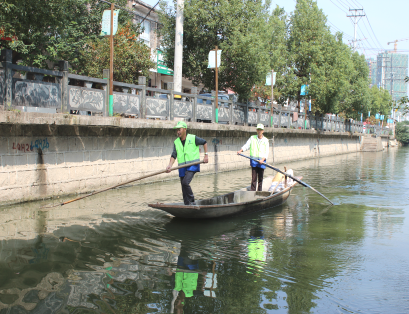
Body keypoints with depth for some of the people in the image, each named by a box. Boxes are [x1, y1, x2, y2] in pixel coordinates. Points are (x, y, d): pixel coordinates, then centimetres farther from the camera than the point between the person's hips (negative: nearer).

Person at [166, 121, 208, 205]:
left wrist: (206, 155, 6)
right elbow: (173, 155, 0)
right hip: (182, 167, 5)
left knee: (185, 182, -23)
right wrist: (170, 165, -17)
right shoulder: (176, 142, 7)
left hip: (193, 165, -5)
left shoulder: (193, 138, -3)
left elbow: (204, 142, 12)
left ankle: (192, 201, -7)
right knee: (184, 189, 6)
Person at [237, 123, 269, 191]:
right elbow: (246, 146, 2)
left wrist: (263, 159, -16)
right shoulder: (252, 138, 9)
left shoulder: (265, 140, 6)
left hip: (262, 161, 0)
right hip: (254, 160, 0)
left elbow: (266, 152, 0)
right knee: (254, 177, -4)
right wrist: (240, 150, -16)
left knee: (260, 178, 3)